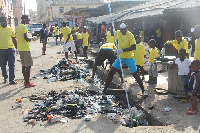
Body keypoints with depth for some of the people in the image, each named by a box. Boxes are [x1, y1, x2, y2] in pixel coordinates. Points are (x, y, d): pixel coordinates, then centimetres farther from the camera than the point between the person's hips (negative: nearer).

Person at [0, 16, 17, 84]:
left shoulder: (10, 29, 6)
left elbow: (14, 40, 14)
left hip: (10, 49, 1)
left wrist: (17, 48, 13)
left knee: (12, 65, -3)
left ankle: (11, 79, 2)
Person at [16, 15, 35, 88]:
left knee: (24, 65, 14)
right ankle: (27, 83, -3)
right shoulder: (24, 27, -14)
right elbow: (25, 38, -21)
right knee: (28, 66, -5)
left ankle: (26, 81, 20)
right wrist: (31, 39, -3)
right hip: (25, 49, -9)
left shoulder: (18, 27, 15)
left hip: (20, 49, 9)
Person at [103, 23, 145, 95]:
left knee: (135, 74, -1)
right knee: (111, 72, -3)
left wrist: (122, 50, -27)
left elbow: (134, 47, -23)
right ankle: (105, 89, 8)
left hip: (129, 57, -4)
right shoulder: (118, 33, 1)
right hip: (120, 57, 5)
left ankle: (143, 90, 15)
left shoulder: (130, 35, -16)